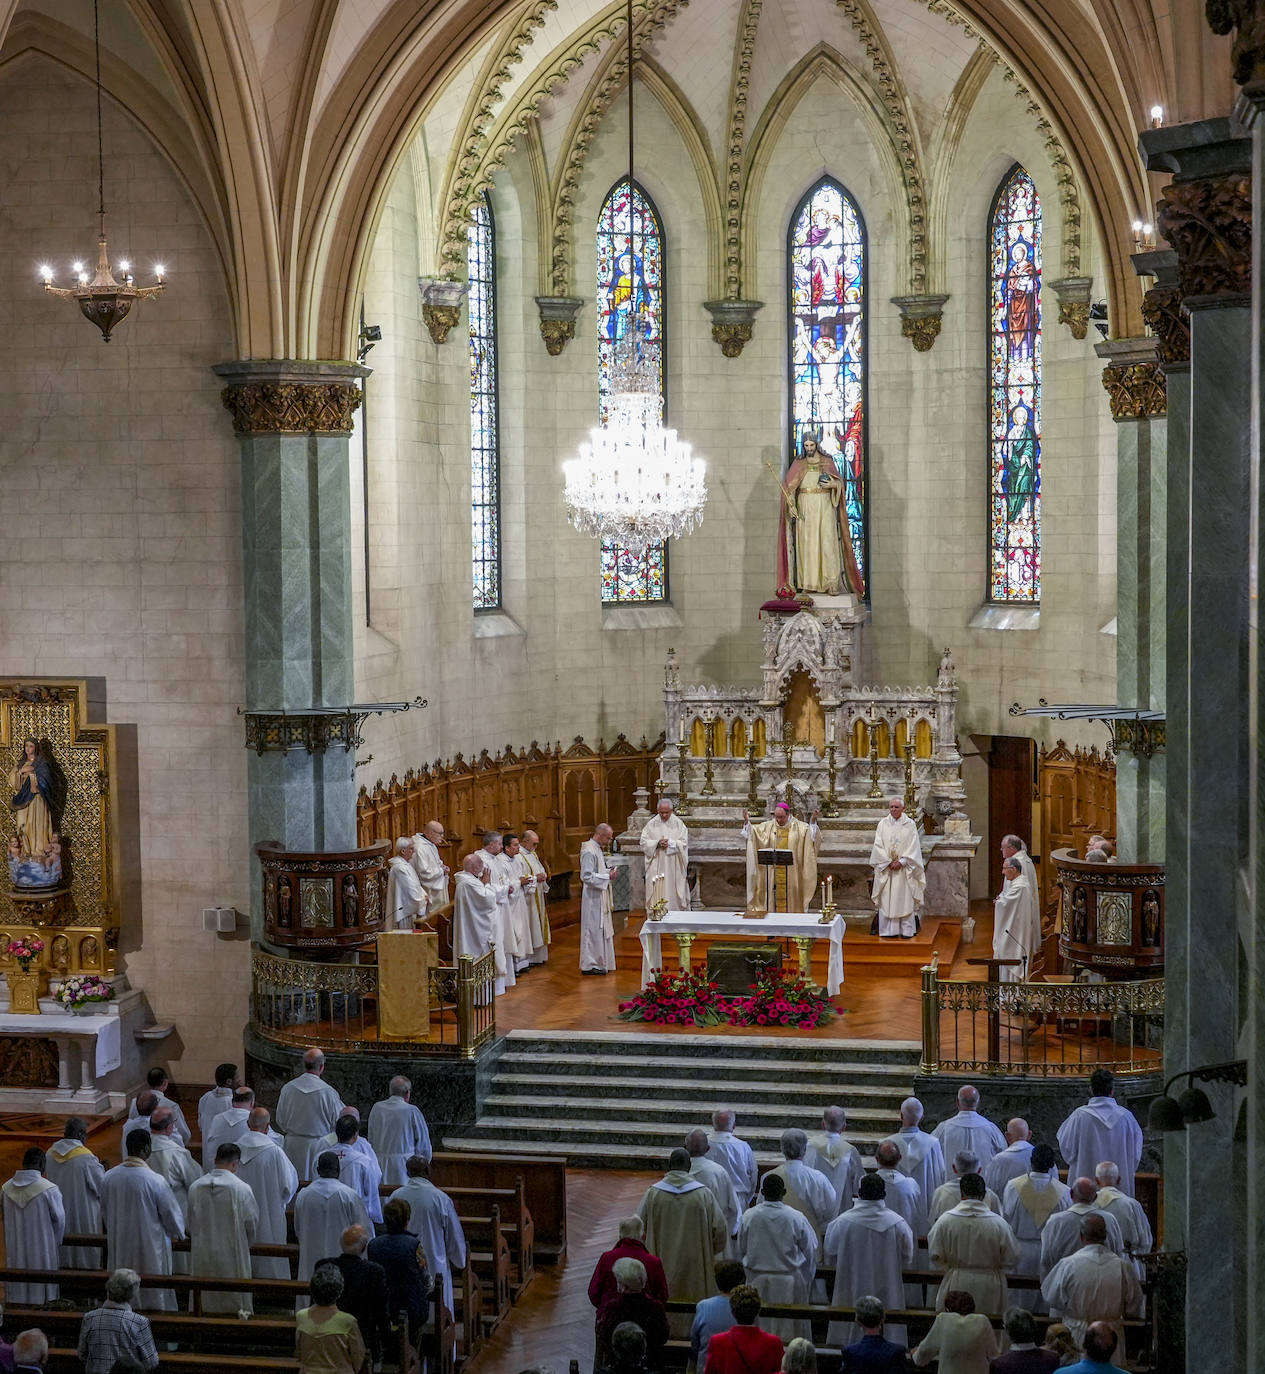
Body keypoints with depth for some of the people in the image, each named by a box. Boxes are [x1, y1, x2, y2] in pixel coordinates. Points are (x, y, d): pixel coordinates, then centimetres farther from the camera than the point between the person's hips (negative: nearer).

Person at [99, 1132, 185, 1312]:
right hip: (150, 1248, -5)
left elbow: (104, 1212, 7)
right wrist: (178, 1234, 11)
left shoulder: (109, 1177, -6)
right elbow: (171, 1213, -10)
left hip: (119, 1247, 5)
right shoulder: (155, 1181, -21)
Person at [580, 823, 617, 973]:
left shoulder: (597, 849, 12)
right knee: (593, 929, -4)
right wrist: (607, 876, -21)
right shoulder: (589, 852, -19)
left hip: (600, 897, 10)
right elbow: (587, 876, -25)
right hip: (593, 898, -10)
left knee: (601, 930, 14)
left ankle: (600, 963, 21)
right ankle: (590, 965, 2)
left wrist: (608, 871, 7)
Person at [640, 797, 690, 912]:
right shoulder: (652, 824, 3)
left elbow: (684, 843, -2)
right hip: (656, 867, 1)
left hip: (673, 866, -1)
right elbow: (643, 842, 0)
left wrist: (670, 843, -18)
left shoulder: (678, 823, 0)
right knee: (657, 891, -1)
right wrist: (657, 843, -16)